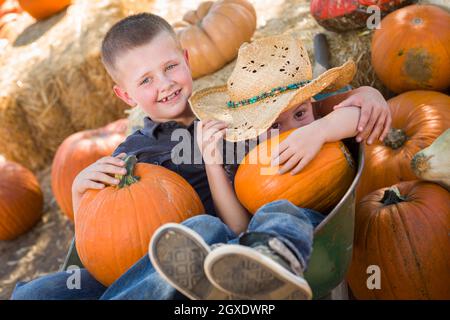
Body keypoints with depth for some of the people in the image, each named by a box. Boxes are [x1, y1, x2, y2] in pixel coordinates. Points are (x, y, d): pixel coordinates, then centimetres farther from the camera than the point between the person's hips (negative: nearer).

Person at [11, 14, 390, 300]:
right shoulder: (131, 154, 15)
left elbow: (307, 102, 20)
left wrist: (364, 94, 1)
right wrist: (80, 194, -2)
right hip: (157, 272, 2)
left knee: (203, 229, -37)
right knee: (31, 293, -17)